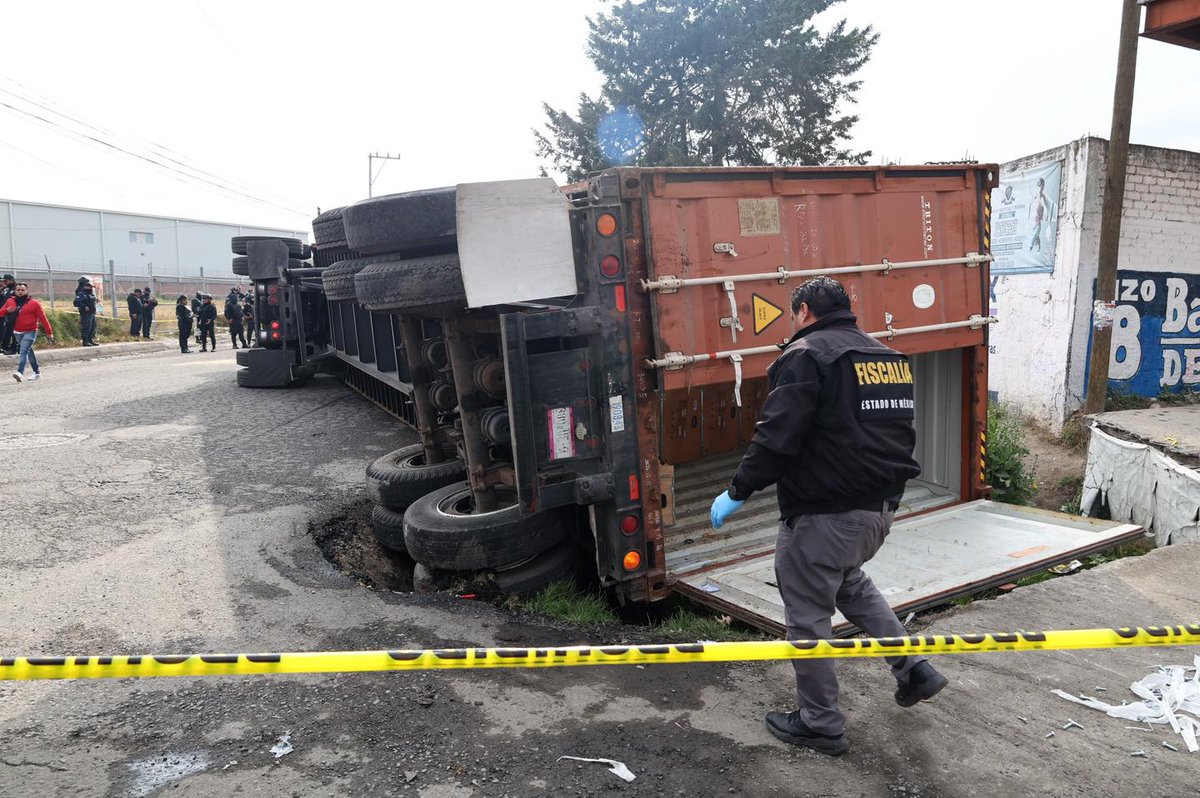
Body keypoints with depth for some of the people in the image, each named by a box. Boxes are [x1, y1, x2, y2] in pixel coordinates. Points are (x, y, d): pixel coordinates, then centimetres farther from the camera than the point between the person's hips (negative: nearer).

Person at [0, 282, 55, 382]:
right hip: (17, 332, 6)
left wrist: (49, 332, -10)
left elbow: (43, 318, -7)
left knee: (23, 352, -21)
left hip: (30, 332, -6)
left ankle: (20, 373, -32)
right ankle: (37, 372, 27)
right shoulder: (10, 301, 7)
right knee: (29, 352, 17)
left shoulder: (34, 303, -7)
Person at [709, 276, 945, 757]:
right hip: (879, 509, 9)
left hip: (823, 515, -9)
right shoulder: (889, 357, 12)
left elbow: (776, 438, -20)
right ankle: (913, 670, 29)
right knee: (849, 581, 32)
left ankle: (820, 725, 20)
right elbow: (897, 436, 19)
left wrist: (738, 492, -11)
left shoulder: (806, 356, -13)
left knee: (808, 617, 7)